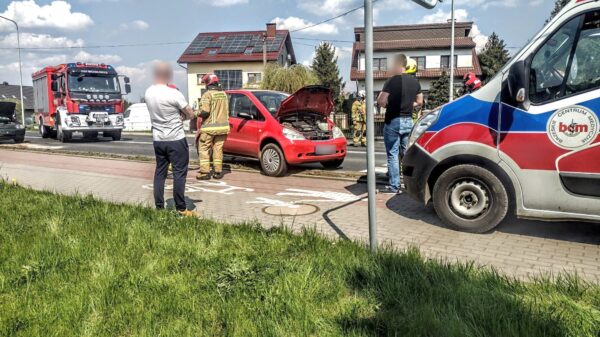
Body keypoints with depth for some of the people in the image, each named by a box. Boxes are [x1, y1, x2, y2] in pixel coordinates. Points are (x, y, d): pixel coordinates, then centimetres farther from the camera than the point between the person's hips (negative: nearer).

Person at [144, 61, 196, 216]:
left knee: (160, 172, 12)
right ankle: (181, 209, 3)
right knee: (179, 173, 0)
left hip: (158, 140, 6)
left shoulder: (148, 93, 1)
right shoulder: (174, 94, -18)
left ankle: (159, 207, 17)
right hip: (176, 140, -6)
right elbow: (190, 114, -9)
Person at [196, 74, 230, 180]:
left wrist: (198, 114, 0)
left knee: (204, 149, 2)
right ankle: (218, 172, 12)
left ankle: (205, 172, -1)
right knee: (218, 149, 11)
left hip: (210, 127, -6)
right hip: (222, 126, 6)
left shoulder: (208, 94, -11)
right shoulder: (224, 94, 11)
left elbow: (205, 111, -18)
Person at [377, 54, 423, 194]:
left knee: (393, 155, -1)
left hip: (393, 121, -6)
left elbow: (381, 101, -19)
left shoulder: (393, 81, -13)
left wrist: (387, 105, 2)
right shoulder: (415, 81, 8)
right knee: (406, 154, 14)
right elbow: (419, 102, 15)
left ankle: (394, 186, 0)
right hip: (408, 121, 6)